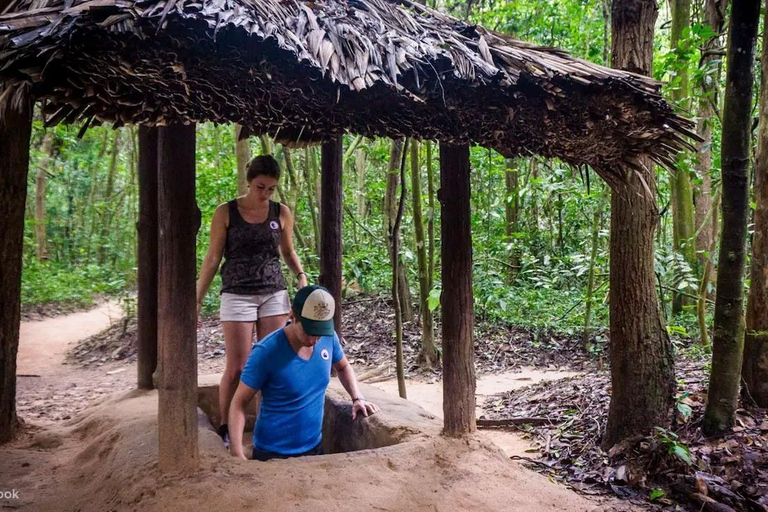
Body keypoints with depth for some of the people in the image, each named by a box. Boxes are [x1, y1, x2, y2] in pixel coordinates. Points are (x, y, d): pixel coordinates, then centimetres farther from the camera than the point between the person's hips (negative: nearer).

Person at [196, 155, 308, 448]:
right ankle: (225, 427, 18)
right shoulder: (226, 212, -3)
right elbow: (212, 259, 0)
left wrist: (301, 276, -3)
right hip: (237, 295, -2)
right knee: (237, 367, 0)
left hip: (275, 294, 3)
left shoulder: (282, 213, 4)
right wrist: (197, 300, -2)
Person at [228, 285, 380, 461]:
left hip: (314, 447, 5)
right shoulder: (266, 352, -23)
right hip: (272, 453, -5)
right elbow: (239, 403, -16)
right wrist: (237, 453, -27)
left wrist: (357, 398, -3)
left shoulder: (329, 338, -9)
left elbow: (343, 367, 12)